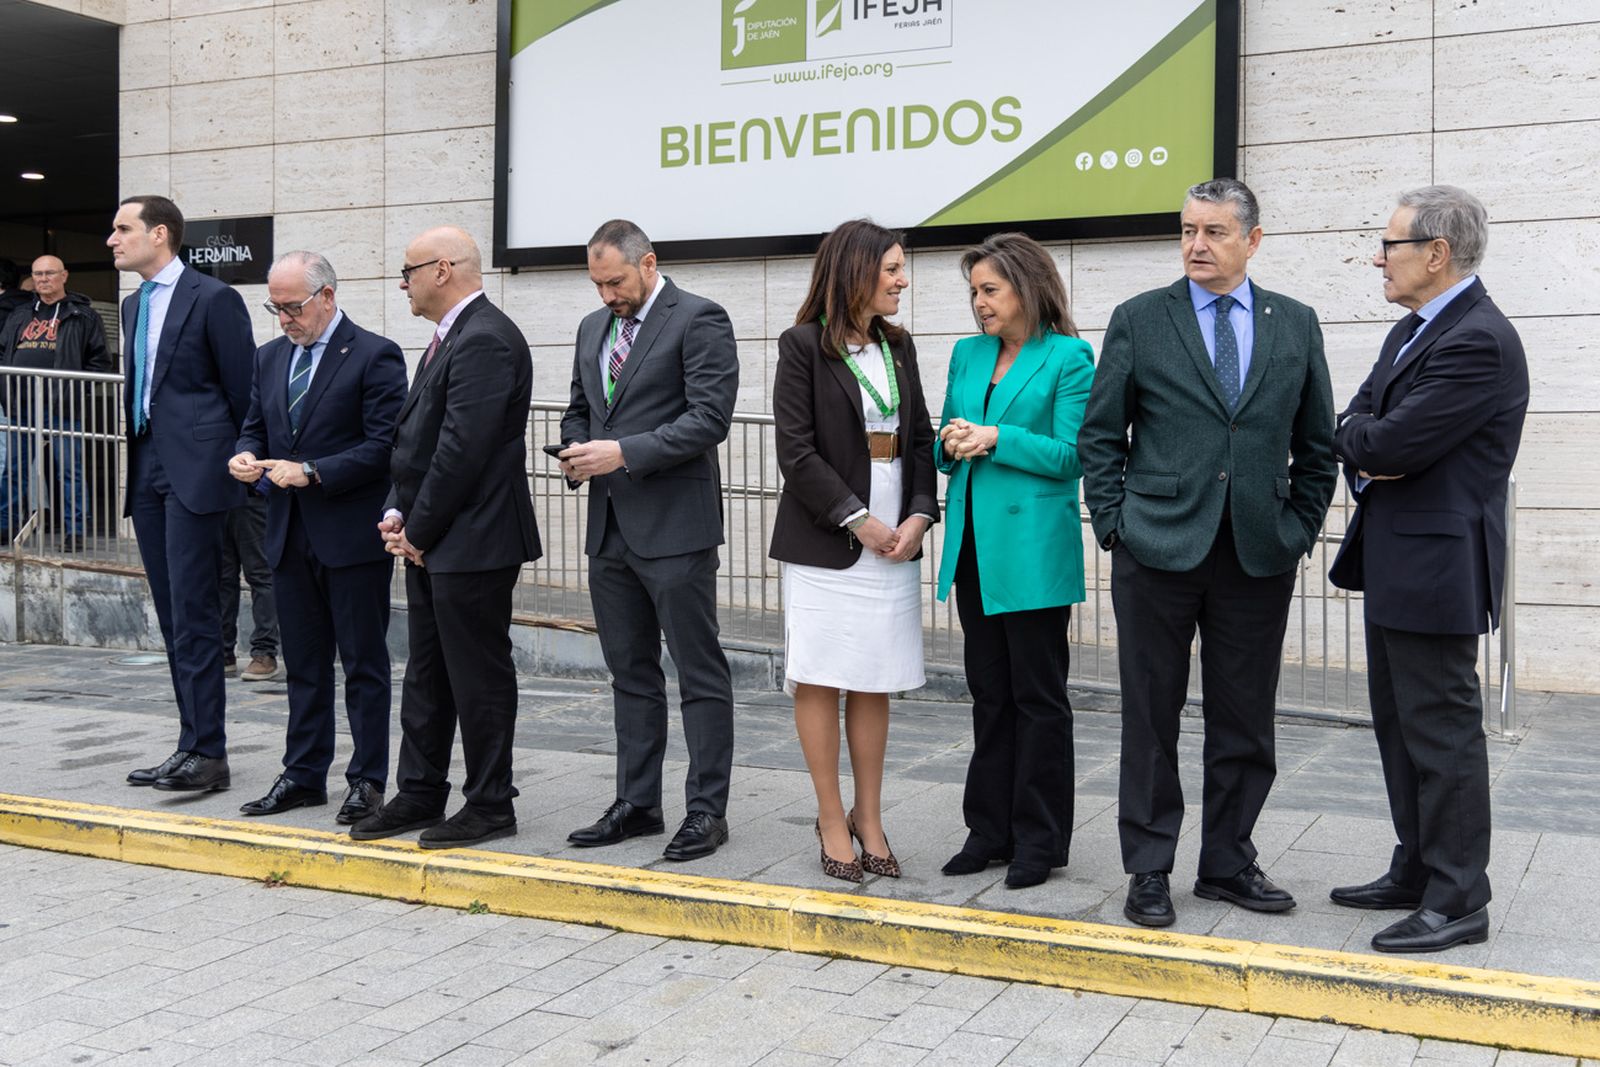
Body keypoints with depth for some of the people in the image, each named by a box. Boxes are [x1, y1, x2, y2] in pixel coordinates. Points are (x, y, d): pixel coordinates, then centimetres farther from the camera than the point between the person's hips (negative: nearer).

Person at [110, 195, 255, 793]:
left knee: (192, 614, -9)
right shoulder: (133, 306, 18)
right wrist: (137, 464, 14)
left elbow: (244, 392, -6)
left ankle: (206, 751, -4)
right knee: (173, 618, 9)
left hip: (195, 471, -8)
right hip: (148, 470, 8)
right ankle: (195, 744, 16)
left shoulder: (213, 299, -7)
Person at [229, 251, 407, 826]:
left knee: (364, 663, 2)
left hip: (353, 536, -6)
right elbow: (254, 426, 19)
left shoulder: (375, 355, -8)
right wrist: (245, 455, -4)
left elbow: (383, 446, -14)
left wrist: (311, 472, -20)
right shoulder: (270, 357, 14)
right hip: (291, 536, 7)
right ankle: (304, 774, 23)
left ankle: (367, 779, 10)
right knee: (303, 663, 14)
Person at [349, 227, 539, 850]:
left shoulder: (485, 340, -17)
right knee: (425, 676, 16)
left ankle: (489, 807, 11)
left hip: (471, 542, -10)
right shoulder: (451, 337, 16)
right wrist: (398, 513, 7)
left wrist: (419, 530, -13)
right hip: (430, 542, 10)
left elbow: (463, 449, -21)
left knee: (479, 679, 0)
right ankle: (419, 796, 26)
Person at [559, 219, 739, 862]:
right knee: (631, 674, 13)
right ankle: (636, 804, 22)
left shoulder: (699, 320, -6)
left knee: (700, 675, -1)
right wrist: (578, 452, 3)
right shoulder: (593, 328, 17)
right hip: (610, 527, 8)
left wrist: (624, 453, -19)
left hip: (674, 526, -8)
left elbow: (709, 418, -16)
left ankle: (706, 810, 6)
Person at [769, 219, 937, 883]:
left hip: (893, 540, 5)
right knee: (820, 681, 2)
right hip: (824, 543, -5)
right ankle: (831, 820, 12)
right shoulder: (804, 346, -5)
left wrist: (919, 514, -3)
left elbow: (919, 438, 12)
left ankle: (868, 817, 18)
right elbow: (795, 450, -11)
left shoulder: (898, 346, 13)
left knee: (873, 685, 8)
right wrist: (857, 520, -13)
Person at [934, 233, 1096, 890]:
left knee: (1038, 695, 2)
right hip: (974, 545, 6)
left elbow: (1071, 455, -10)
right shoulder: (967, 354, 13)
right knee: (989, 692, 12)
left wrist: (997, 438, -16)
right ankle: (991, 829, 22)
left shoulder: (1068, 357, -5)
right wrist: (952, 446, -5)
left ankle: (1039, 839, 12)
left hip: (1032, 549, -6)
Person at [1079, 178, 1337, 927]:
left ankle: (1229, 864, 24)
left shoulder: (1296, 325, 9)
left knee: (1245, 722, 9)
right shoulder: (1139, 321, 2)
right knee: (1150, 718, 5)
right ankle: (1148, 870, 16)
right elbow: (1099, 435, 3)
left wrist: (1300, 528, 4)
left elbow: (1317, 444, 12)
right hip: (1159, 549, -2)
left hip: (1260, 555, 2)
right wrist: (1115, 524, -4)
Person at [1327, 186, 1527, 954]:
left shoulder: (1479, 342, -19)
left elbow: (1388, 444, -24)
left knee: (1442, 731, -2)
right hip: (1395, 565, 10)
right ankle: (1417, 871, 30)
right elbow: (1353, 428, 14)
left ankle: (1458, 902, 8)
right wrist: (1370, 450, -8)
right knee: (1400, 725, 17)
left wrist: (1366, 436, -2)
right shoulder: (1411, 331, 14)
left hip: (1436, 567, -10)